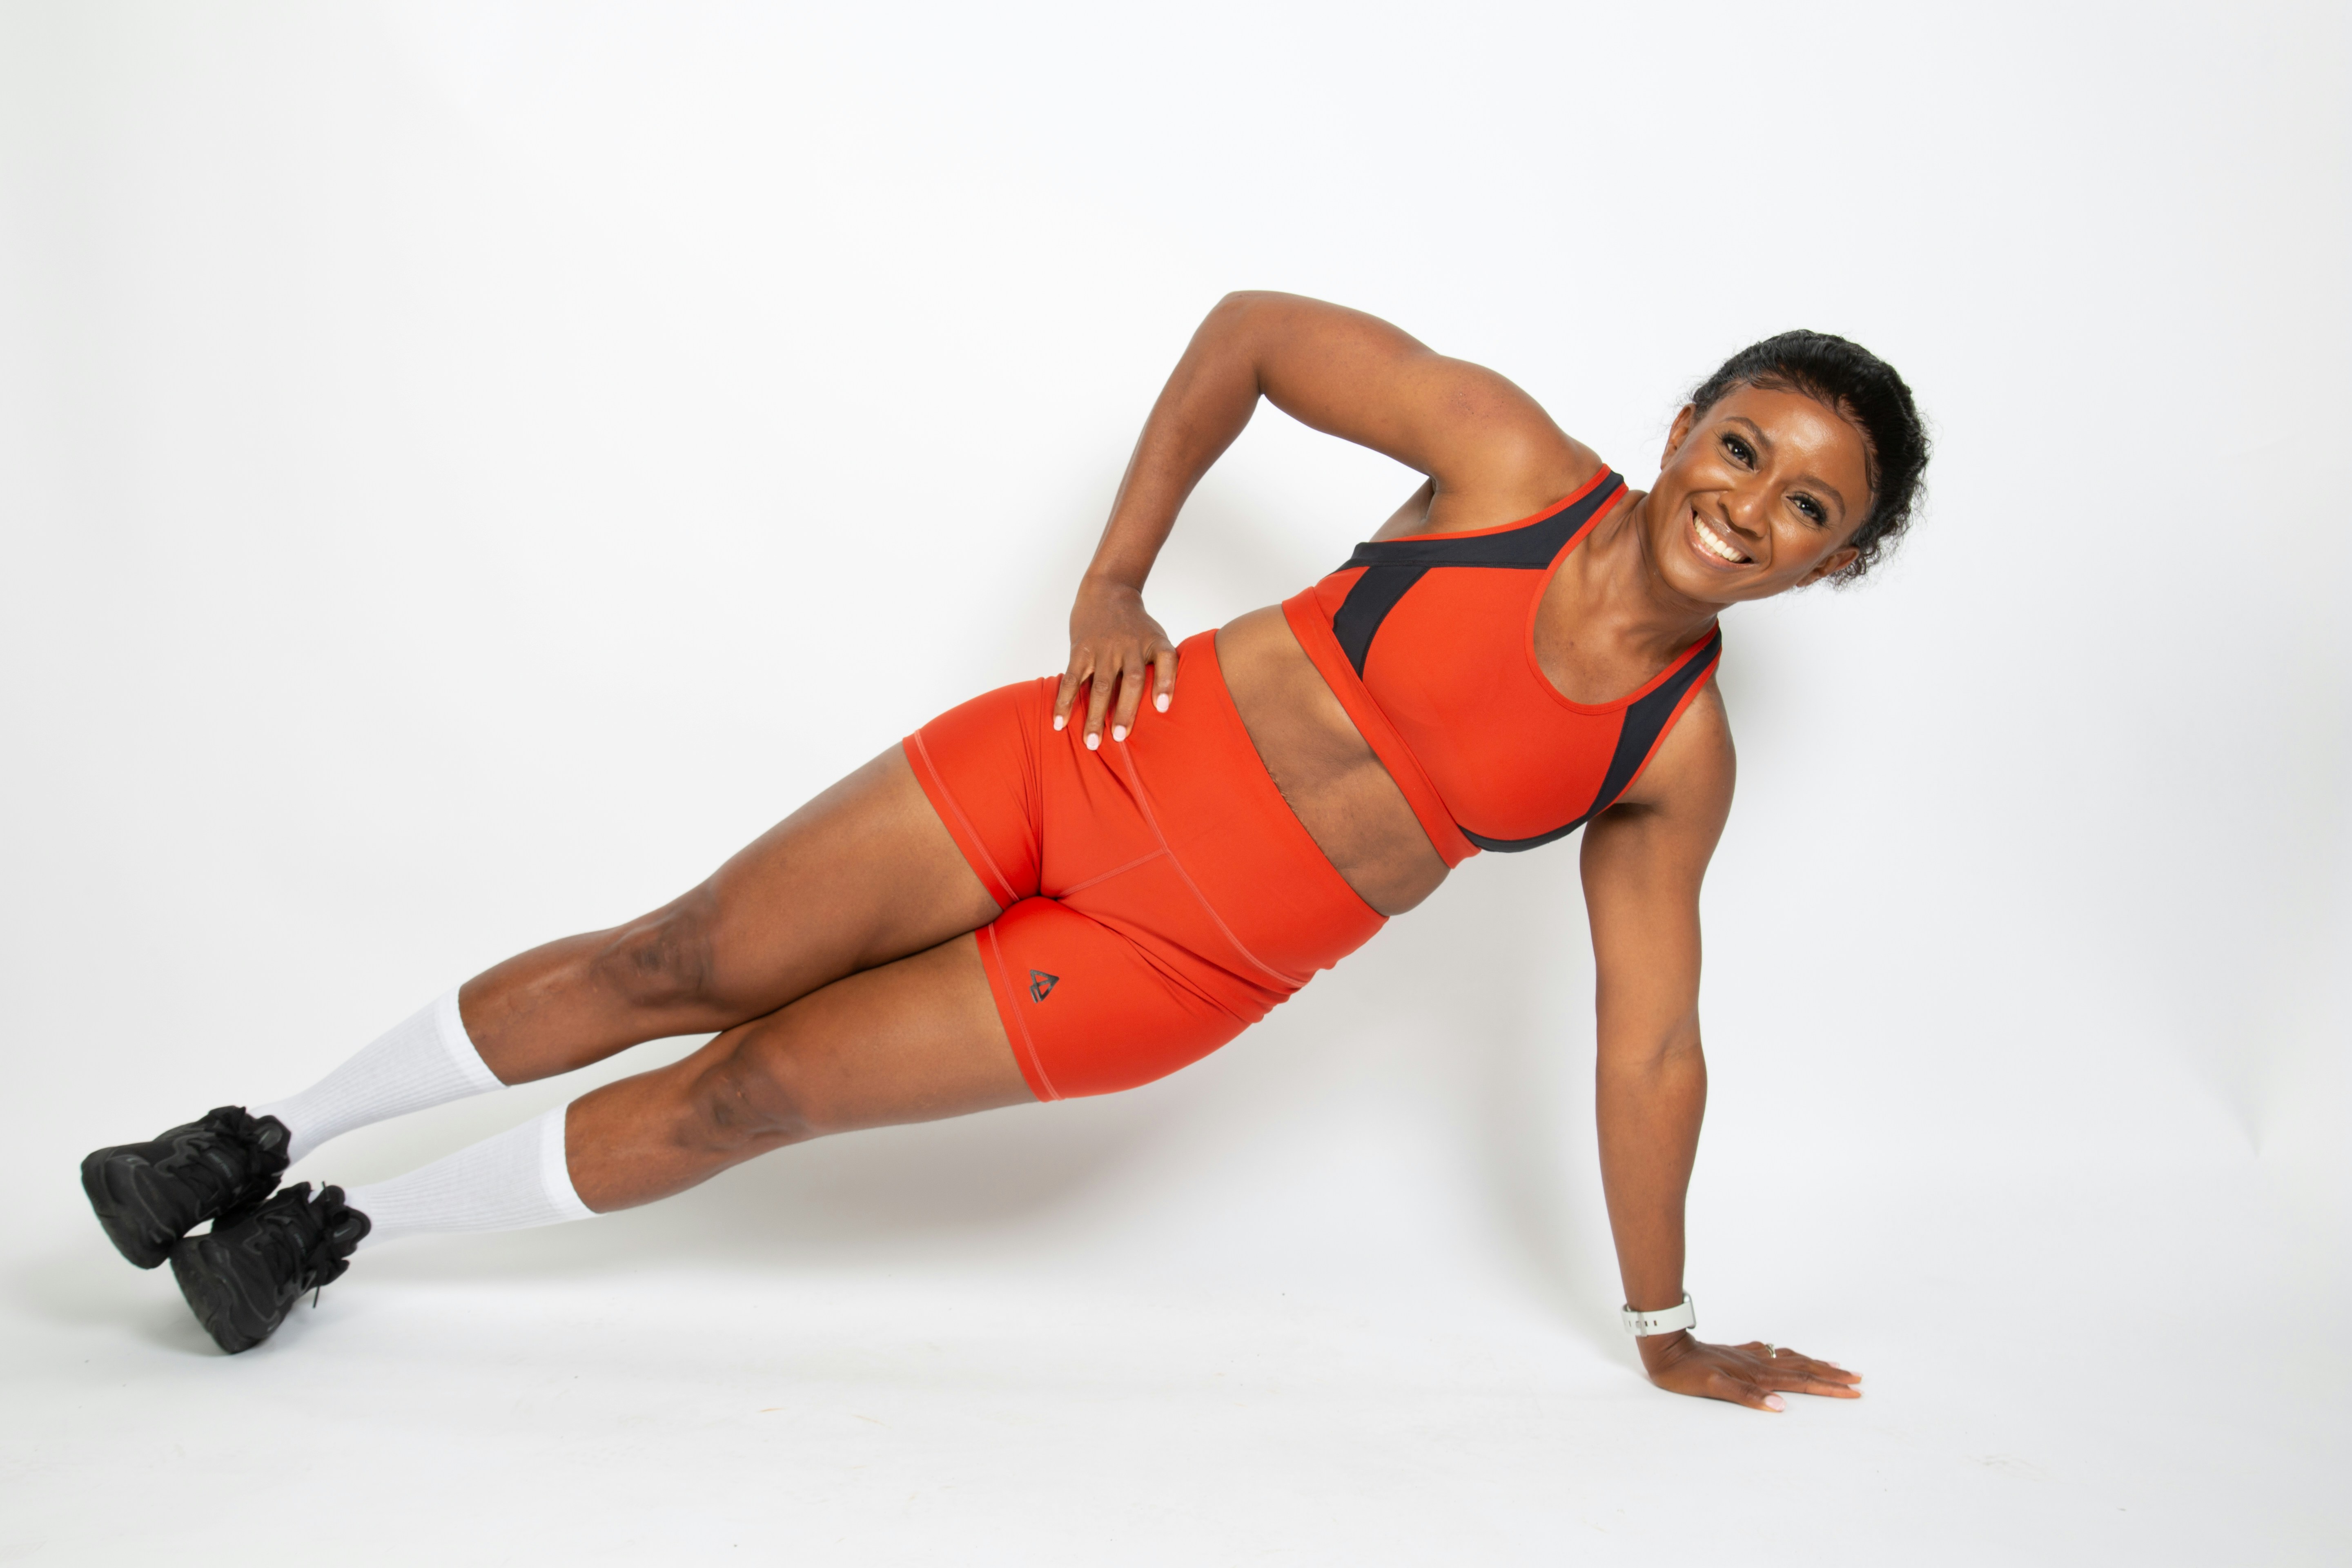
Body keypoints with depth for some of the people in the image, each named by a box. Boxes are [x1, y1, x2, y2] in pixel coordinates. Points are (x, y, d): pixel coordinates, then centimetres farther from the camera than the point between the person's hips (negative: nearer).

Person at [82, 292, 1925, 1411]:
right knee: (675, 964, 2)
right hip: (1102, 765, 0)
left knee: (746, 1094, 1)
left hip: (1183, 964, 0)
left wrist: (1668, 1332, 8)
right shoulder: (1513, 456, -10)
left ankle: (337, 1233, 24)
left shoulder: (1679, 757, -5)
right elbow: (1251, 329, -1)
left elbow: (1653, 1044, 2)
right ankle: (266, 1141, 25)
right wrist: (1112, 581, -6)